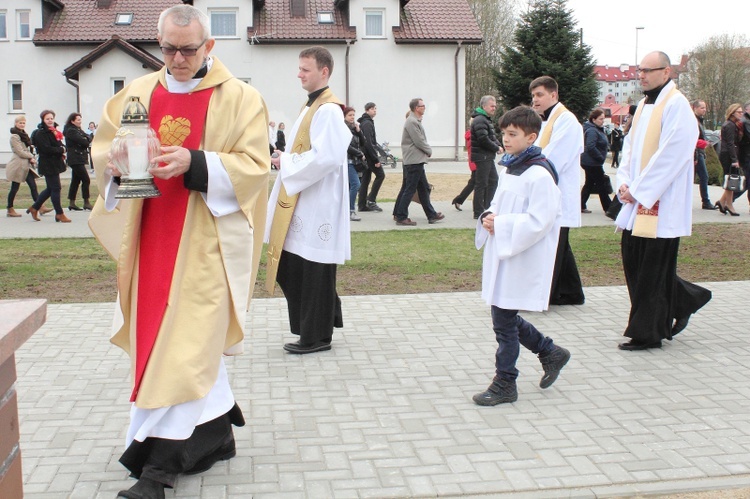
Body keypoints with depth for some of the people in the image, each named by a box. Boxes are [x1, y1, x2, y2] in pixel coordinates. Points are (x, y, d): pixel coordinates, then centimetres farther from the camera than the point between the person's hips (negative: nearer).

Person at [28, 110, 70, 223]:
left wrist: (61, 152, -2)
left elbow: (59, 145, 20)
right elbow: (46, 149, -22)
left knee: (51, 188, 15)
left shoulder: (53, 132, 16)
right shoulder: (41, 133, -12)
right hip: (48, 164, -9)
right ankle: (59, 214, 2)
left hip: (55, 163, 9)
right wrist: (61, 150, -12)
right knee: (55, 188, -5)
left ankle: (34, 207, 28)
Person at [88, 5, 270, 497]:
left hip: (207, 239, -5)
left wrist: (193, 163, -23)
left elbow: (253, 165, -9)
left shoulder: (239, 98, -2)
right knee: (198, 341, 12)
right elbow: (103, 146, 13)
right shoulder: (137, 92, 11)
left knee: (185, 344, -5)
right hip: (152, 237, 5)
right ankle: (218, 433, 28)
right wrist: (115, 162, -10)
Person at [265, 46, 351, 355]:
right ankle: (322, 321, 26)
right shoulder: (313, 107, 16)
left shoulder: (327, 110, -15)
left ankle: (317, 336, 11)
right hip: (300, 203, 10)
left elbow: (326, 157, -25)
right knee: (292, 269, 14)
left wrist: (287, 162, -14)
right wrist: (286, 159, 5)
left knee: (314, 271, -1)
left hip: (316, 206, -10)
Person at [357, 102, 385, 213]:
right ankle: (371, 200, -3)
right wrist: (376, 159, -19)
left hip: (365, 156, 10)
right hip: (369, 155, -10)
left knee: (365, 179, 9)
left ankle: (362, 205, 9)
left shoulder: (364, 123, 18)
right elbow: (368, 143, -20)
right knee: (380, 175, -4)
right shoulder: (367, 123, -13)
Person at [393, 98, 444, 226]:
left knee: (423, 189, 13)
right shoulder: (412, 122, -16)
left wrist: (427, 150, 4)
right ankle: (401, 217, -2)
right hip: (414, 160, -11)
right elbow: (419, 142, -19)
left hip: (417, 160, 11)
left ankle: (431, 215, 18)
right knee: (410, 189, -6)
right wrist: (429, 151, -4)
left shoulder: (415, 121, 17)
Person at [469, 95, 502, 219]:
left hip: (488, 157, 11)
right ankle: (478, 212, 1)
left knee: (493, 181, 16)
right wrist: (496, 148, -12)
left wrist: (498, 145, 2)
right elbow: (484, 140, -24)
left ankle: (487, 207, 23)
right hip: (482, 156, -11)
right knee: (481, 184, -5)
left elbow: (492, 136, 22)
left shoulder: (487, 119, 18)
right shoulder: (479, 120, -16)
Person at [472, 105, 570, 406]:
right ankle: (550, 353, 33)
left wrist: (501, 224, -20)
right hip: (501, 257, 9)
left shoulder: (539, 175, -16)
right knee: (504, 317, 15)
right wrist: (489, 218, 0)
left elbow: (539, 222, -22)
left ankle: (505, 384, 14)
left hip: (521, 260, -9)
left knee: (504, 321, -1)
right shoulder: (508, 170, 12)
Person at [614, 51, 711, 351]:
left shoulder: (676, 105, -12)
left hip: (661, 205, -9)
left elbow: (671, 155, -18)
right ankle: (684, 300, 30)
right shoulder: (645, 105, 15)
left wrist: (638, 190, -16)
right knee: (633, 262, 11)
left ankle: (647, 334, 9)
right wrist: (625, 182, 0)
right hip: (637, 202, 9)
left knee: (652, 271, -2)